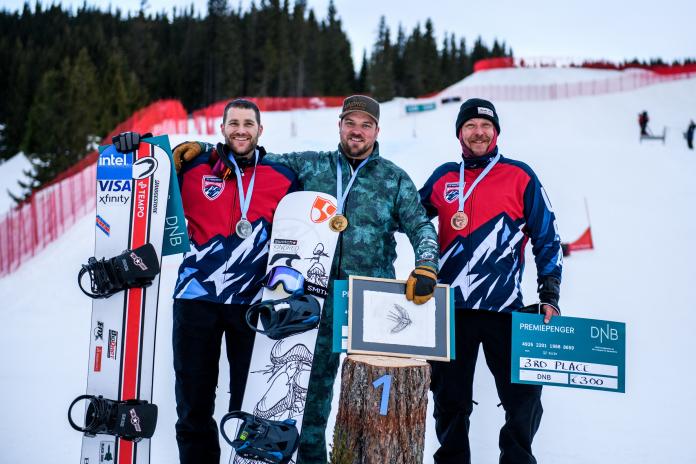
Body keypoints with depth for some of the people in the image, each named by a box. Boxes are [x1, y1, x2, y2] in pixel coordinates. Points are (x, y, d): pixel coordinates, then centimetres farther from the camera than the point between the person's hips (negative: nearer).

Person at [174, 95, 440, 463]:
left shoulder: (394, 179, 7)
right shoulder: (311, 166, 9)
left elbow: (421, 226, 3)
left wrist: (426, 267, -15)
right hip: (319, 294, 1)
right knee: (314, 380, 5)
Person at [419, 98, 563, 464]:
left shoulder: (520, 176, 2)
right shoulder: (444, 177, 10)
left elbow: (546, 238, 4)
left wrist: (549, 296, -2)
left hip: (504, 309, -2)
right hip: (451, 310, 2)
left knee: (524, 397, -3)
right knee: (450, 400, 10)